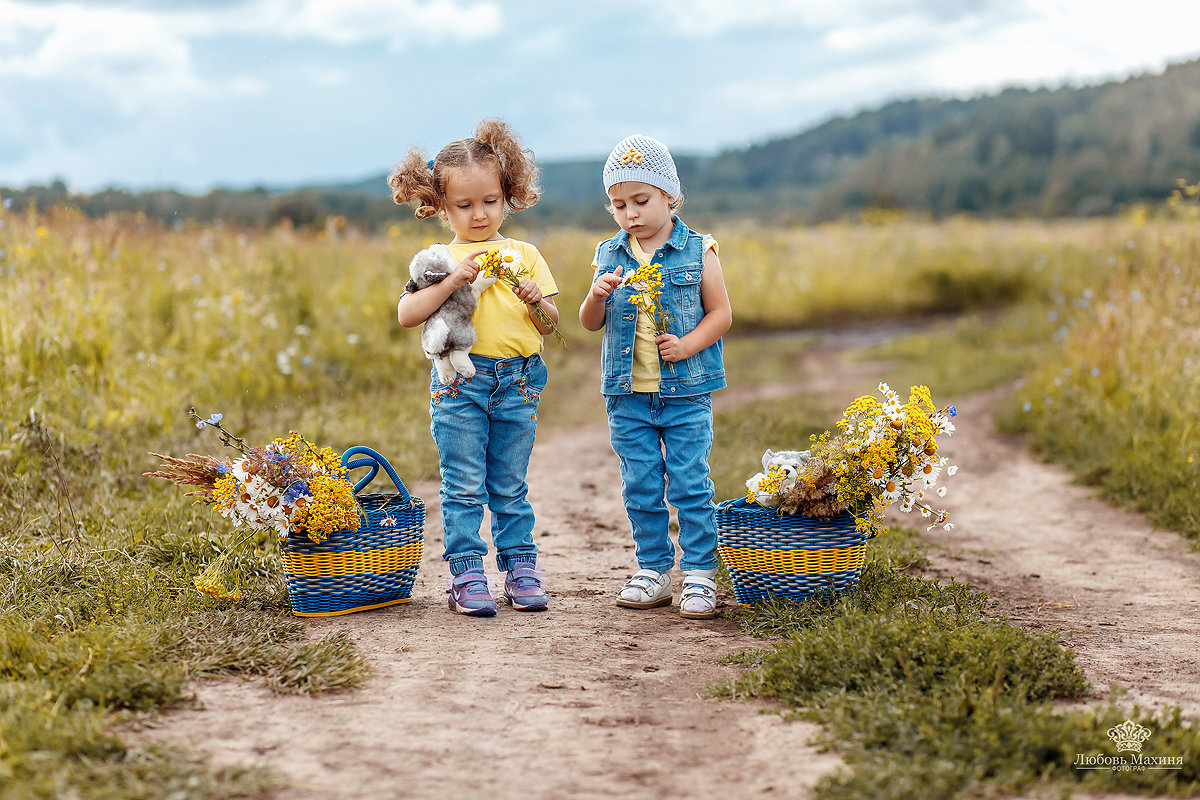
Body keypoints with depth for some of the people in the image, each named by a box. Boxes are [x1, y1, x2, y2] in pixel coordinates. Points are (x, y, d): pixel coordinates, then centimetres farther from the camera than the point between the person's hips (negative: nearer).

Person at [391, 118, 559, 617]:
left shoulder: (524, 255, 8)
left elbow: (551, 322, 10)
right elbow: (407, 315, -11)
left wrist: (537, 302, -12)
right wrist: (453, 280, -19)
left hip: (517, 383, 2)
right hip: (459, 383, -2)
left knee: (511, 486, 10)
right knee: (464, 486, 1)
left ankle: (520, 568, 17)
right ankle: (467, 575, 7)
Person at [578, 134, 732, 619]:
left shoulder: (697, 251, -2)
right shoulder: (609, 256, 7)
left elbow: (720, 313, 0)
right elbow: (590, 324, 10)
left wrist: (687, 345, -15)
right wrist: (597, 296, -12)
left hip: (686, 392, -3)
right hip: (627, 396, 3)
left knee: (690, 485, -2)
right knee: (640, 488, 8)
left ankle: (699, 575, 6)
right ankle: (653, 571, 19)